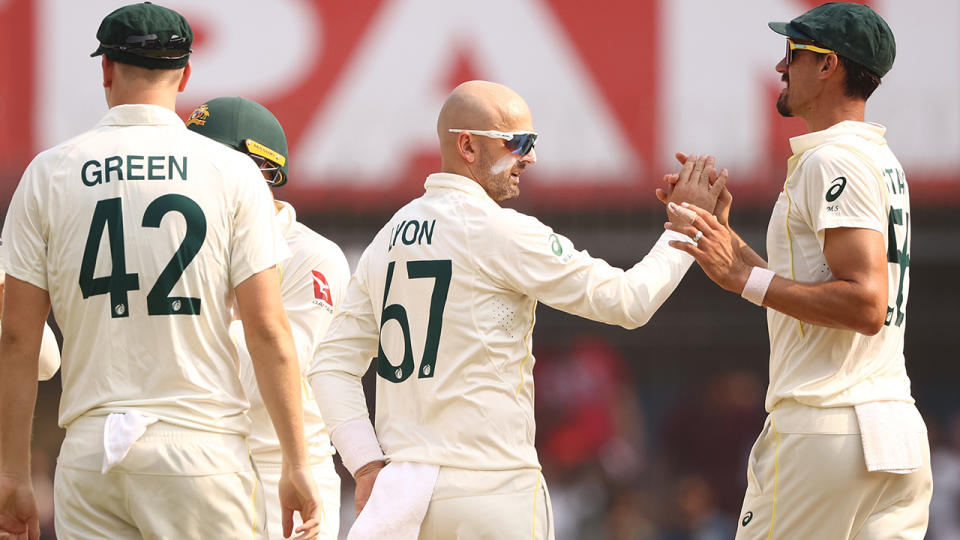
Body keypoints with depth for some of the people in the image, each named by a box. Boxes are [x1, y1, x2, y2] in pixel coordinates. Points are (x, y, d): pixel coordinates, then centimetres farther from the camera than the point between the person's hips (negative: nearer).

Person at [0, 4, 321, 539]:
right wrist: (296, 463, 2)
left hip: (90, 450, 2)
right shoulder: (232, 173, 0)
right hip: (202, 447, -2)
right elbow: (269, 332, -4)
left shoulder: (48, 173, 5)